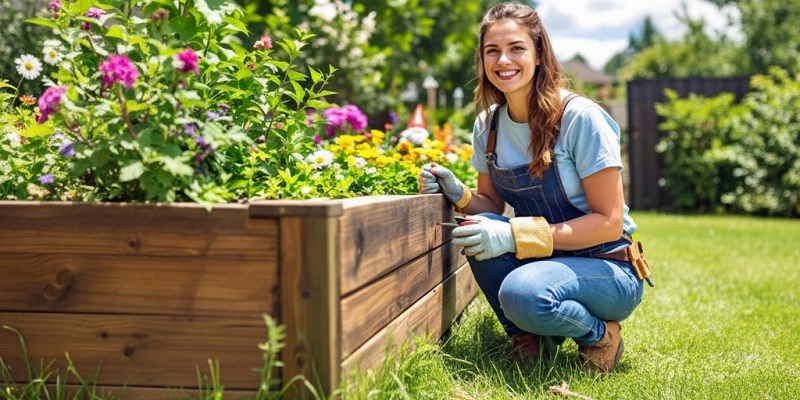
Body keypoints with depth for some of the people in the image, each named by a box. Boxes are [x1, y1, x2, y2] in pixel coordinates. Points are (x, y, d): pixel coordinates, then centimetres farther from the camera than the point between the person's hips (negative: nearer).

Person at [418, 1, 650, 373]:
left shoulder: (580, 118, -18)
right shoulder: (488, 124, 1)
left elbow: (609, 222, -18)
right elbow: (491, 204, 10)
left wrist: (515, 235, -26)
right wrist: (460, 196, -14)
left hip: (608, 267, -5)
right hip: (541, 260, 6)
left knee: (522, 293, -35)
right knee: (480, 235, -25)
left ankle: (600, 333, -2)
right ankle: (531, 335, 0)